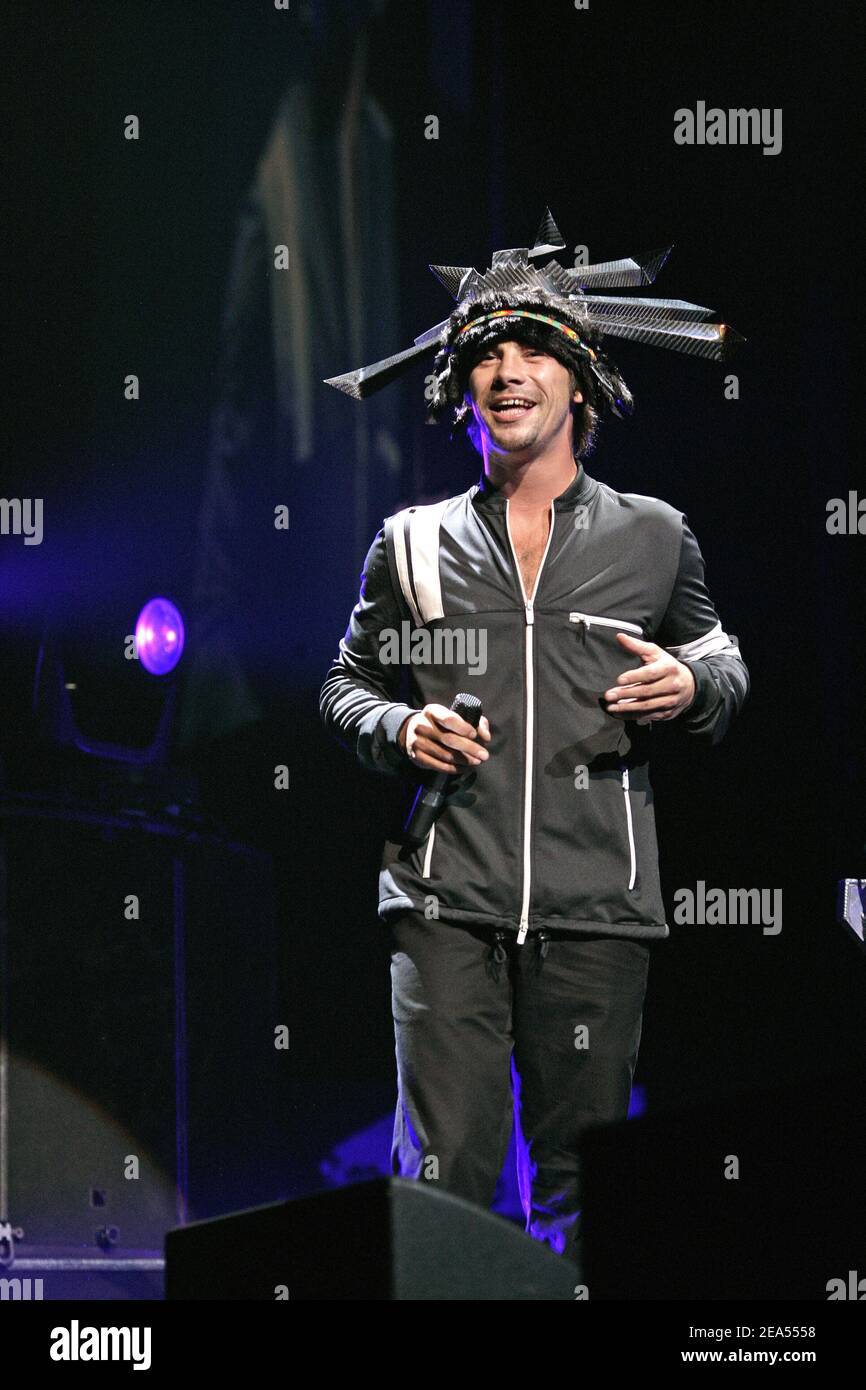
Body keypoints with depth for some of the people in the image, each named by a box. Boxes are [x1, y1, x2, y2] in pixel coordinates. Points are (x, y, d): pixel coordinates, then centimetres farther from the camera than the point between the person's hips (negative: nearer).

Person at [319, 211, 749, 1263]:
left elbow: (724, 659, 23)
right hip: (448, 899, 0)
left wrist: (694, 684, -1)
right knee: (444, 1171, -9)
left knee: (580, 1180, 2)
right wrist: (400, 729, -2)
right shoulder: (414, 544, 12)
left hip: (596, 904, 0)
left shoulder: (652, 537, 12)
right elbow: (346, 684, 20)